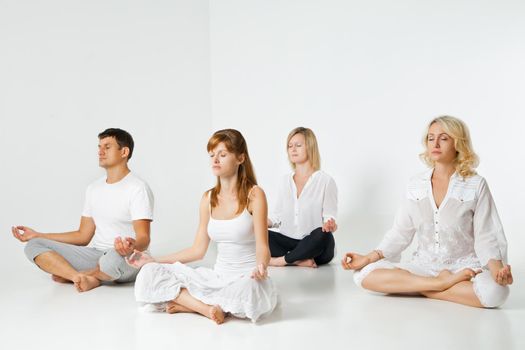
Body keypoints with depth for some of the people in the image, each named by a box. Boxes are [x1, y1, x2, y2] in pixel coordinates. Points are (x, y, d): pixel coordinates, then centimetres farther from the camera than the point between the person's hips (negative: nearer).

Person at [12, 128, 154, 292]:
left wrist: (132, 246, -43)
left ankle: (69, 275, -10)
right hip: (95, 254, 7)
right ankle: (83, 277, -29)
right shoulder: (93, 189, 15)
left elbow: (144, 239, -17)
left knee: (114, 257, -43)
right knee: (34, 245, -7)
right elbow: (83, 236, 18)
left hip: (128, 259, -6)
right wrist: (37, 235, 14)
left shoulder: (138, 188, -9)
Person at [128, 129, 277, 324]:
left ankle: (187, 302, -16)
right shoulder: (208, 199, 8)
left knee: (246, 290, -42)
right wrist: (153, 261, 9)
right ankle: (207, 307, -21)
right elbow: (198, 250, 11)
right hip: (218, 277, 4)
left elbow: (262, 246, -12)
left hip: (248, 280, -4)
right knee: (149, 274, -12)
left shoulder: (254, 195, -7)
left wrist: (260, 267, -35)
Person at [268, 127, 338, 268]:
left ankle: (281, 260, -23)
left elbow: (329, 216, -4)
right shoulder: (286, 181, 16)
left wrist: (330, 225, -27)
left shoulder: (325, 181, 0)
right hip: (289, 242, 4)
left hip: (315, 246, -4)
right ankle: (299, 261, -27)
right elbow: (278, 216, 14)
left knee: (322, 235, -38)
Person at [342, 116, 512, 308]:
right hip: (424, 264, 3)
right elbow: (400, 232, 6)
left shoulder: (475, 184, -4)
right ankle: (442, 283, -19)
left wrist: (497, 268, -26)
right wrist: (370, 258, -8)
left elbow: (486, 236, -6)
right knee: (365, 274, -20)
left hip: (464, 266, -2)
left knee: (494, 292, -37)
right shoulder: (416, 185, 5)